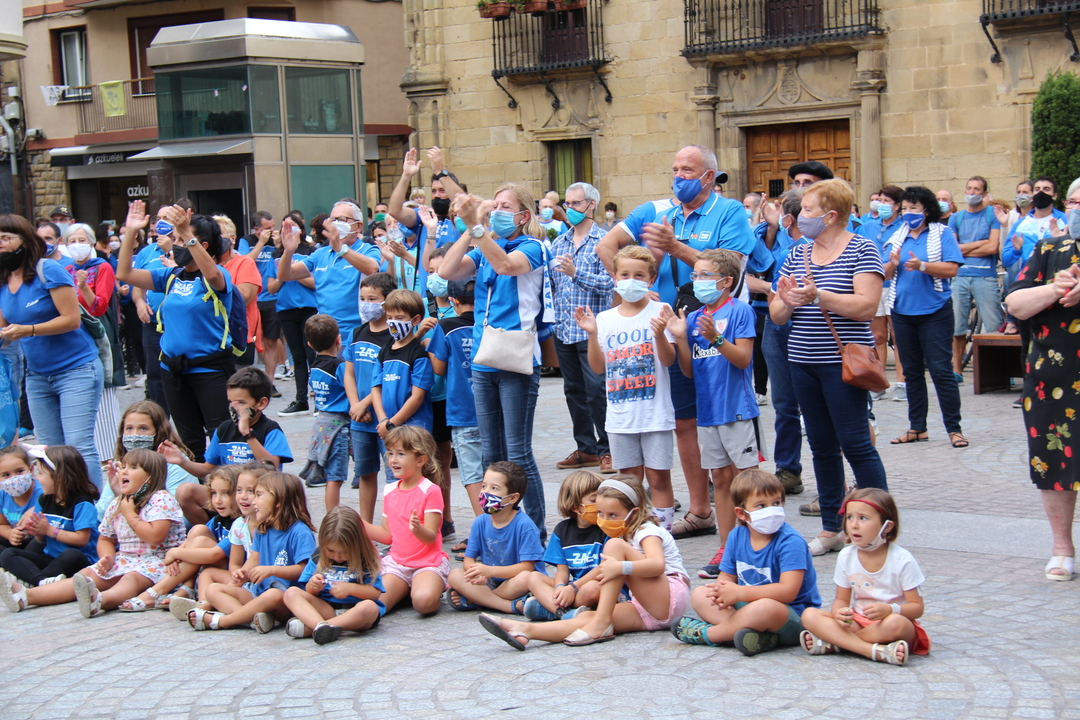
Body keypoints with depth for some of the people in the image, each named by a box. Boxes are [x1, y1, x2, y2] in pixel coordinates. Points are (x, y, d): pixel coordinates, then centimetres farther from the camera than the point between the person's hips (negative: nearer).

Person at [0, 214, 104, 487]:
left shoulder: (48, 270, -12)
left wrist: (28, 330, -25)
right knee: (50, 451, 6)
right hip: (37, 376, 7)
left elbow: (72, 319, -17)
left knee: (79, 447, -12)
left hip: (75, 370, -7)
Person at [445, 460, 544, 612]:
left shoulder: (524, 525, -15)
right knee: (455, 575, -17)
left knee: (525, 578, -36)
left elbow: (527, 567, -20)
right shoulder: (480, 522, 0)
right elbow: (468, 559, 1)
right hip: (488, 582, 4)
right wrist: (475, 572, -25)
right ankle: (512, 606, -26)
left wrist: (490, 571, -30)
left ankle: (470, 600, -19)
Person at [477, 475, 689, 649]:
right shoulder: (626, 535, 22)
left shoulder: (647, 532, -5)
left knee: (615, 545, -22)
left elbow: (657, 564, -26)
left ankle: (601, 623, -28)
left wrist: (620, 567, -36)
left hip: (671, 598, -8)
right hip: (645, 610, 8)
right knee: (587, 617, -18)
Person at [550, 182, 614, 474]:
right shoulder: (558, 243, 14)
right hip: (563, 330, 6)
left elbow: (608, 282, -14)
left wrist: (576, 273, -24)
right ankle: (585, 447, 20)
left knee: (597, 390, -8)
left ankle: (606, 449, 2)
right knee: (573, 390, 11)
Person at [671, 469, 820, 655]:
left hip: (793, 617, -7)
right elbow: (726, 576, 7)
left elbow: (788, 591, -26)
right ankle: (756, 634, -28)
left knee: (764, 608, -39)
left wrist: (738, 593, -27)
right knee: (699, 595, -5)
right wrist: (721, 592, -20)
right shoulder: (736, 536, 4)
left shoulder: (791, 542, -17)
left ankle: (706, 634, -15)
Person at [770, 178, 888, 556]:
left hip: (844, 362, -6)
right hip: (803, 363, 6)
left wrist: (818, 296, -25)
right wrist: (786, 301, -13)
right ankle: (831, 529, 18)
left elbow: (866, 306, -16)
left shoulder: (861, 249, -5)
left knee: (855, 443, -6)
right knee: (822, 445, 10)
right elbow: (776, 315, 10)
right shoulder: (797, 254, 12)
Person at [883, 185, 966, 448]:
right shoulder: (898, 237, 11)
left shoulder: (942, 234, -2)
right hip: (903, 312, 5)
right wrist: (893, 264, -12)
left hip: (934, 311, -5)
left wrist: (922, 266, -25)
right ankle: (917, 427, 17)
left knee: (941, 369, -8)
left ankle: (954, 428, -3)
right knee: (912, 372, 10)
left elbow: (952, 269, -13)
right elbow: (885, 274, 10)